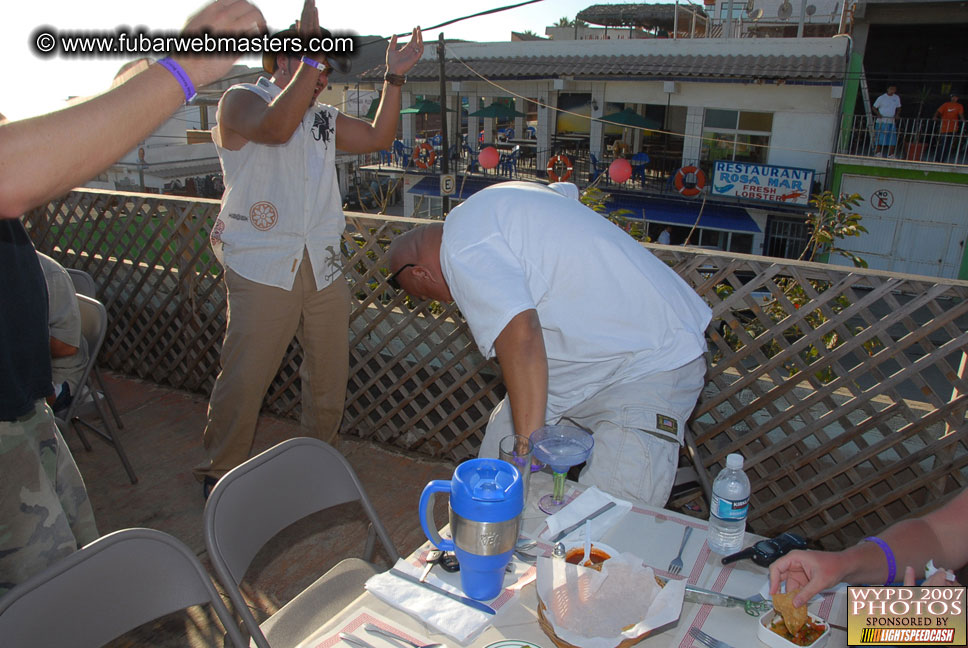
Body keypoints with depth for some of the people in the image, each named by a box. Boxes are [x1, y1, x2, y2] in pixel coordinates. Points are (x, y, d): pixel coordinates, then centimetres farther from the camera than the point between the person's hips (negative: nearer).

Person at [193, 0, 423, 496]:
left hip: (323, 268, 6)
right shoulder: (241, 101, 0)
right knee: (244, 377, -4)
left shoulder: (324, 119, 20)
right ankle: (219, 473, 16)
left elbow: (378, 137, 14)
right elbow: (277, 126, -22)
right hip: (262, 268, -6)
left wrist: (394, 78, 8)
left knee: (330, 374, 11)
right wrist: (312, 51, -20)